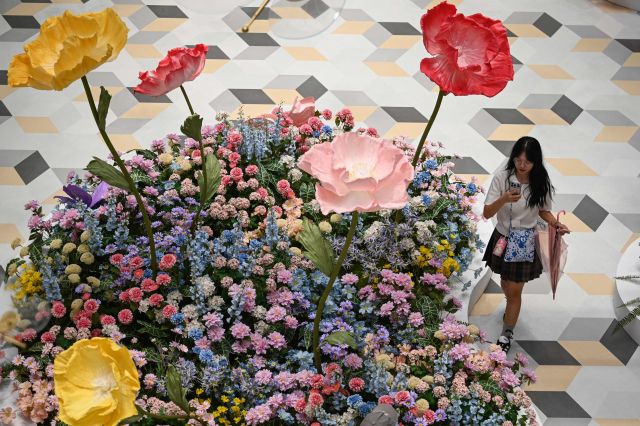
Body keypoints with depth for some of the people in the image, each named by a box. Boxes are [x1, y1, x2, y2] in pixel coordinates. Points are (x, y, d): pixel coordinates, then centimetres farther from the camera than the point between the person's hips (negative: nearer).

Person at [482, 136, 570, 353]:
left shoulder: (541, 183, -15)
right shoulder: (502, 177, -18)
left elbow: (543, 211, 2)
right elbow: (486, 213, -18)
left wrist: (556, 224, -18)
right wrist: (504, 199, -37)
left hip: (526, 243, -1)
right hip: (503, 239, 1)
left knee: (515, 291, 3)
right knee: (506, 282, 24)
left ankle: (506, 335, 20)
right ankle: (511, 309, 56)